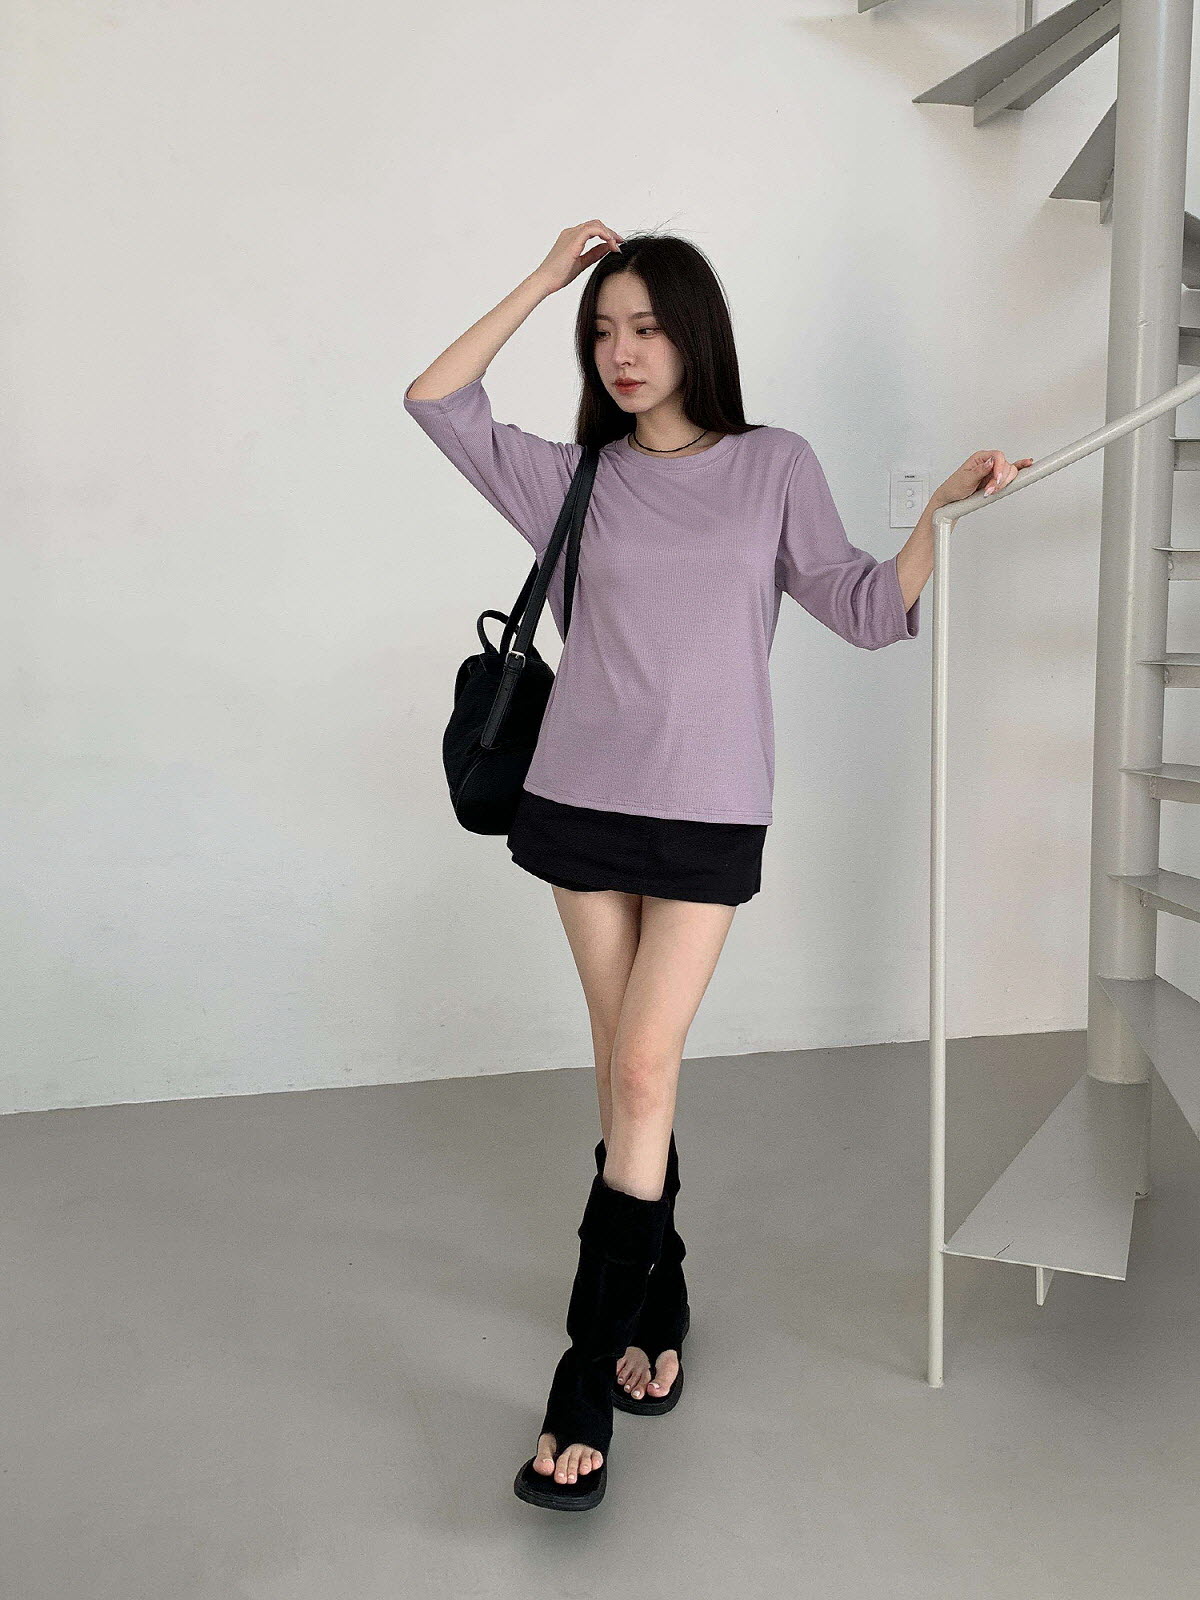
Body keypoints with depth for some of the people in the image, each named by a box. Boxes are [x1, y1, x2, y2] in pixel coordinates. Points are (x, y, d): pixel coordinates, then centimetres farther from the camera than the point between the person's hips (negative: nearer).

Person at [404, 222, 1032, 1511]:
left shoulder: (775, 465, 5)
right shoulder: (579, 480, 9)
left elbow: (865, 609, 3)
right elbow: (435, 400, 7)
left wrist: (945, 509, -10)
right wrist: (541, 282, 8)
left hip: (708, 812, -2)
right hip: (581, 800, 3)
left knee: (642, 1071, -7)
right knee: (627, 1070, 8)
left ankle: (584, 1383, 1)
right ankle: (656, 1300, 27)